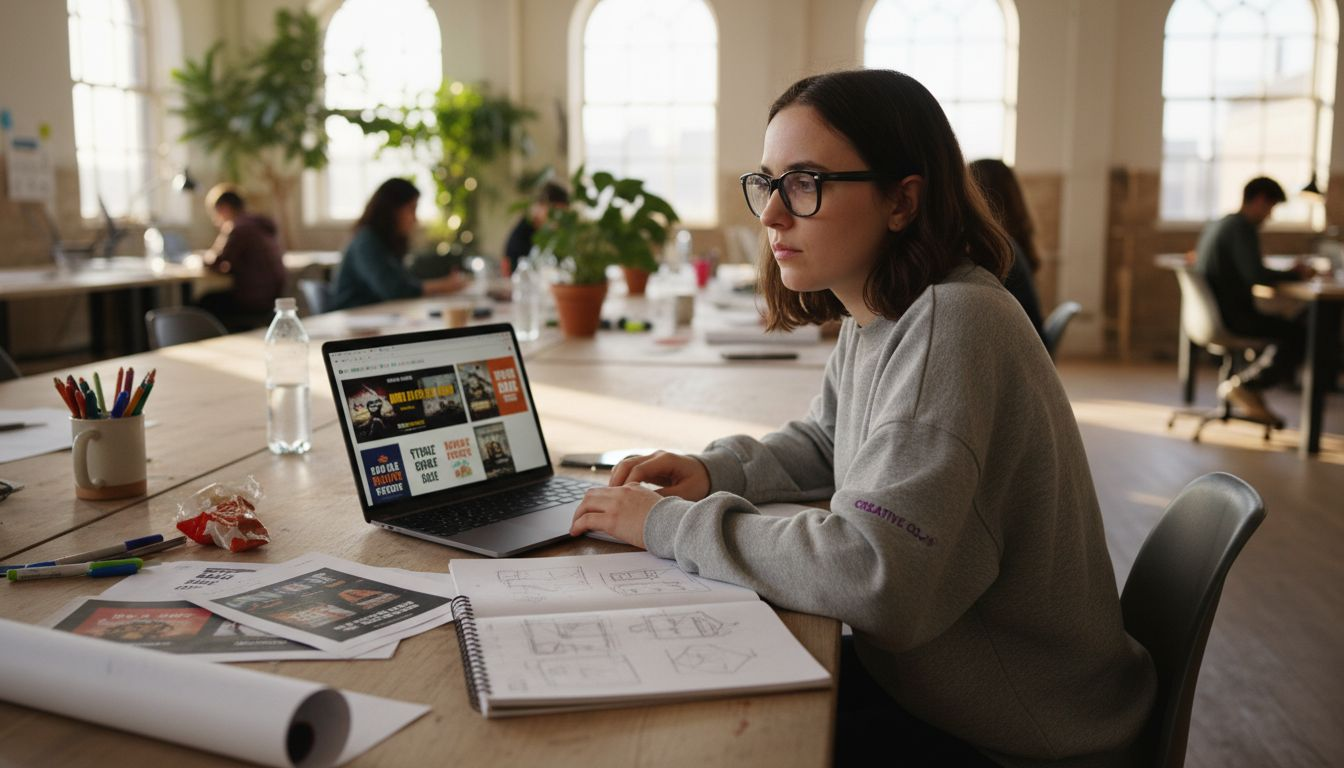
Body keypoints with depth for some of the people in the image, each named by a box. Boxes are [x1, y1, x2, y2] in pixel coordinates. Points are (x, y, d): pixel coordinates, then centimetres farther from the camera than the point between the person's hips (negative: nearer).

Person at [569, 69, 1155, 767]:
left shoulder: (954, 325, -27)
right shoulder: (871, 320, 2)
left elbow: (875, 574, -35)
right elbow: (825, 442, 20)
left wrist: (672, 523, -23)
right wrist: (716, 470, 0)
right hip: (918, 678, 7)